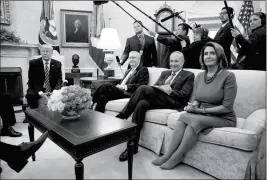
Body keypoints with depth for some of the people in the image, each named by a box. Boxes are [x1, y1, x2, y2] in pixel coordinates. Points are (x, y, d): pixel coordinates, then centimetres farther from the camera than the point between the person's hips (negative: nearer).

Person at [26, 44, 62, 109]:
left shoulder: (57, 64, 6)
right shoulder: (33, 63, 1)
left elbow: (59, 80, 1)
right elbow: (32, 80, -5)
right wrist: (40, 92, -21)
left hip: (52, 92, 1)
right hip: (37, 92, -1)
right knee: (31, 95, -32)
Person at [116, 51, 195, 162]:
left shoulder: (189, 76, 12)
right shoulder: (165, 73, 30)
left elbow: (184, 95, -1)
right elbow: (154, 87, 17)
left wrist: (170, 91, -12)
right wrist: (162, 88, -5)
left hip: (172, 103, -5)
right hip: (156, 100, 5)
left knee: (143, 88, -28)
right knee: (141, 105, -30)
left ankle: (121, 117, -21)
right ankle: (133, 146, -25)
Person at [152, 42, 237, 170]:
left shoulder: (228, 76, -10)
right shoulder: (200, 76, 8)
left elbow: (227, 107, -14)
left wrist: (202, 110, -19)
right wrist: (192, 106, -14)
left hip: (223, 118, -5)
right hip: (202, 116, 5)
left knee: (190, 119, -31)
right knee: (183, 117, -25)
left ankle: (176, 157, -18)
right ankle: (168, 155, -22)